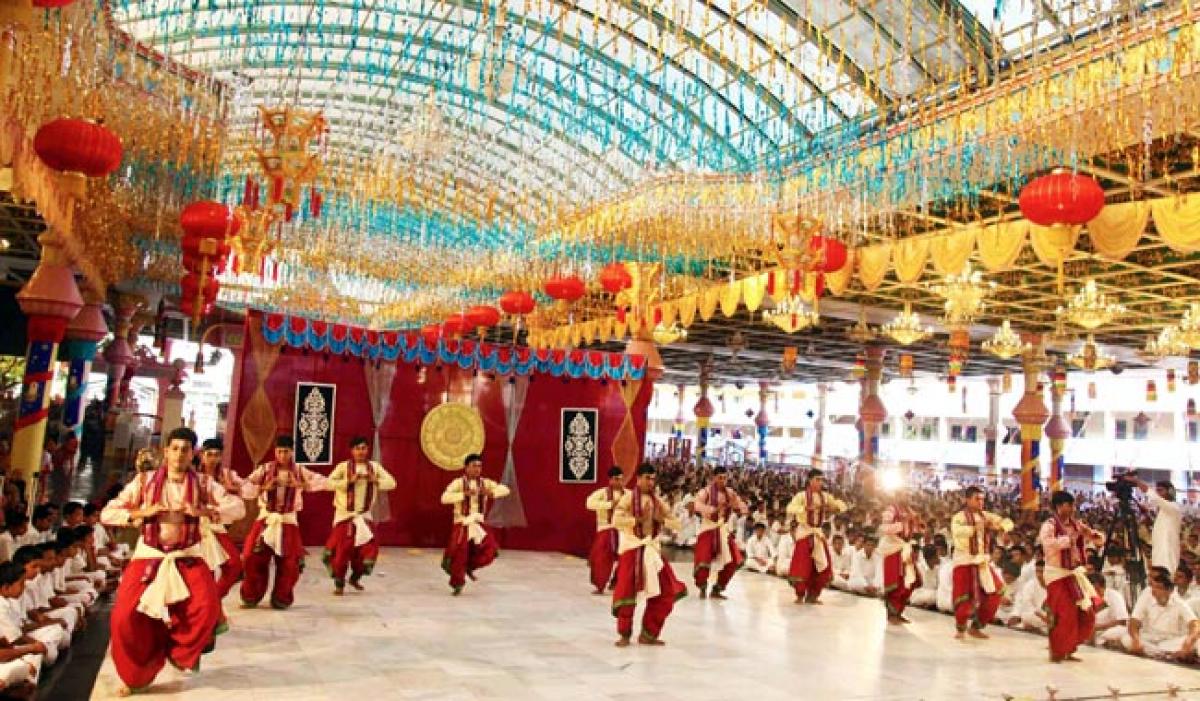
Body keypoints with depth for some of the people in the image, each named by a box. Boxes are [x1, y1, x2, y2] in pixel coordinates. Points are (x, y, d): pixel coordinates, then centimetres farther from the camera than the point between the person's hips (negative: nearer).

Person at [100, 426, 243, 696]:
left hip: (187, 557, 0)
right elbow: (107, 513, -1)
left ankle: (181, 653, 11)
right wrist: (143, 512, -16)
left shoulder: (202, 483, 0)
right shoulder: (144, 481, 0)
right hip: (148, 556, 0)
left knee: (207, 607, -22)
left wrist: (202, 511, -21)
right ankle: (136, 675, 15)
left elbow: (238, 506, -8)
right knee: (124, 618, -14)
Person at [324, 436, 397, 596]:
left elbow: (391, 483, 0)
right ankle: (339, 583, 13)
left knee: (369, 548, 2)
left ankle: (355, 576, 26)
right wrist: (349, 481, -25)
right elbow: (329, 482, -19)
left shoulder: (374, 466, 2)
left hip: (364, 516, 3)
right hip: (345, 515, -3)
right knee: (343, 549, -3)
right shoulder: (344, 466, -8)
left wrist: (375, 480, -16)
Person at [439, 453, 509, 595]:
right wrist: (464, 494, -30)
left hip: (478, 524, 4)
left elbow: (505, 490, -4)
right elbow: (444, 498, -23)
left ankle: (470, 566, 20)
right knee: (459, 554, -1)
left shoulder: (485, 483, 1)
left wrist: (491, 493, -22)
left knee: (490, 550, -9)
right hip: (462, 524, -4)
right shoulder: (458, 483, -10)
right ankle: (457, 583, 22)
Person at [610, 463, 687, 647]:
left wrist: (661, 519, -8)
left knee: (664, 593, 4)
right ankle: (624, 635, 11)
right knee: (627, 591, -8)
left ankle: (648, 634, 17)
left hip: (652, 550, 6)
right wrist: (638, 519, -21)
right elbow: (616, 521, -18)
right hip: (632, 548, -6)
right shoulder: (628, 497, -7)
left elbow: (673, 522, 11)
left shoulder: (656, 500, 9)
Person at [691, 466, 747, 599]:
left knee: (732, 561, 3)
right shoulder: (706, 491, -10)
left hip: (724, 530, 5)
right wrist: (715, 509, -35)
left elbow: (744, 510, 6)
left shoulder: (730, 493, 6)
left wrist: (735, 503, -15)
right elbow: (697, 505, -27)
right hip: (708, 529, -5)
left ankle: (717, 589, 21)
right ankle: (702, 587, 17)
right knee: (704, 560, -12)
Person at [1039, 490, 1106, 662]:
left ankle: (1068, 649, 23)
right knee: (1066, 616, -11)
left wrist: (1091, 534, -11)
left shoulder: (1077, 524, 8)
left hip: (1076, 574, 7)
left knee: (1086, 615, 7)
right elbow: (1047, 543, -30)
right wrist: (1069, 539, -32)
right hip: (1058, 575, -7)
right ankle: (1056, 651, 7)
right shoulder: (1049, 525, -12)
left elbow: (1101, 539, 10)